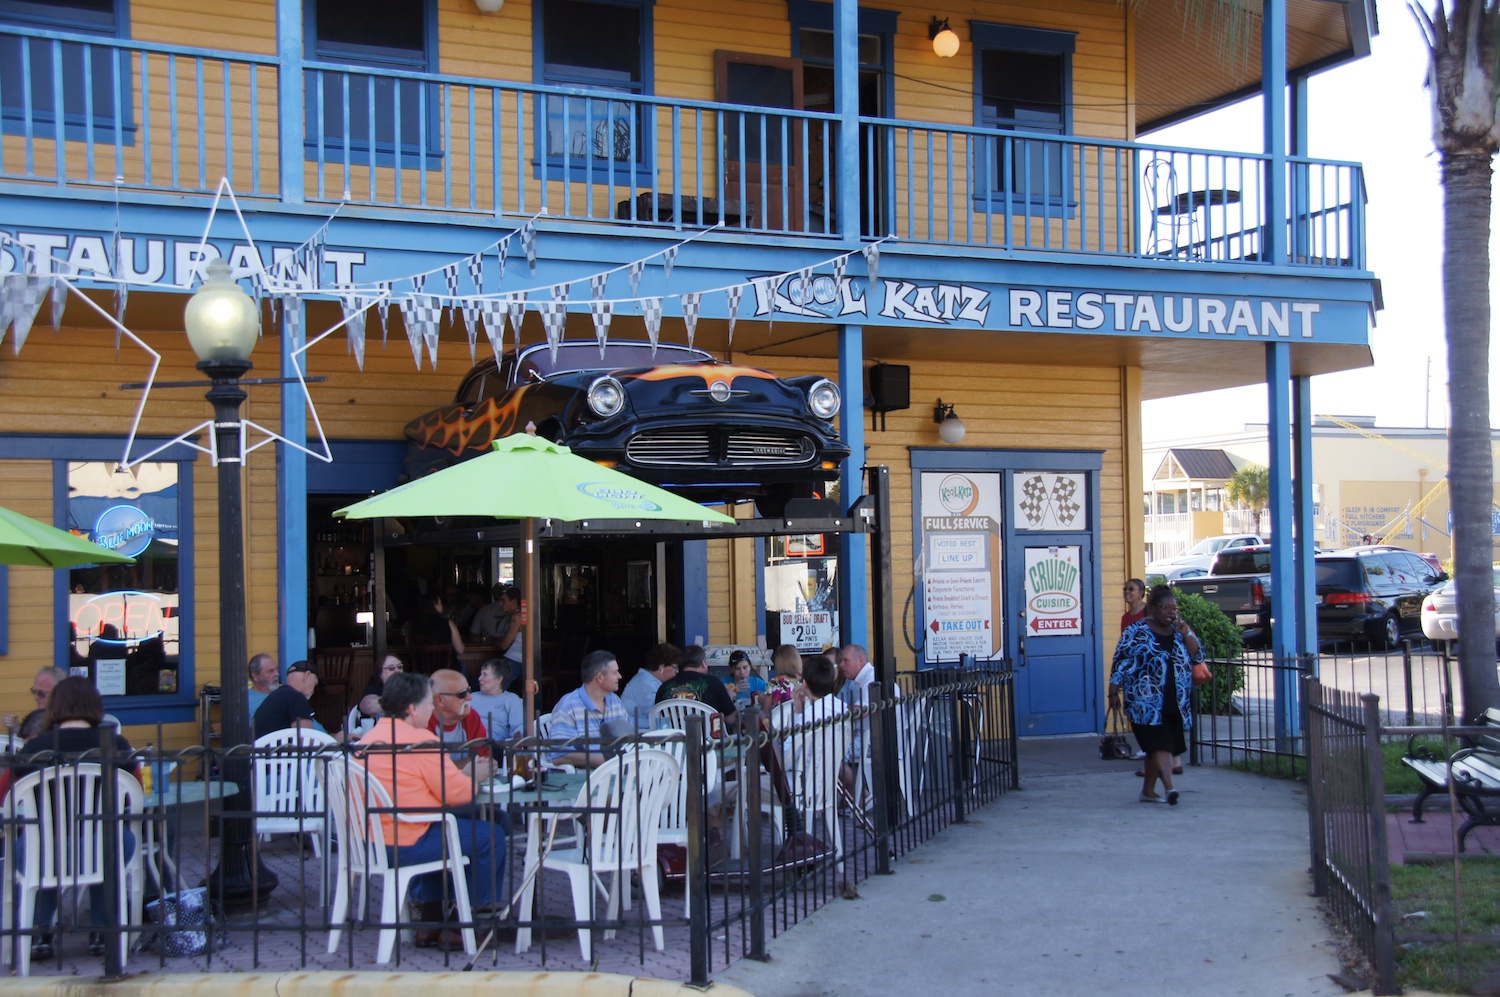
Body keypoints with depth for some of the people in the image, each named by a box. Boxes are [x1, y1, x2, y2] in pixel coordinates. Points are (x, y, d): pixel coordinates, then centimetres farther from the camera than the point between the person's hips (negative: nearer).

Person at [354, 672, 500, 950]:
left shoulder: (368, 738, 13)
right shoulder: (421, 740, -14)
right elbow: (455, 793, -13)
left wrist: (463, 773, 18)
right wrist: (475, 776, 9)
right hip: (404, 845, -9)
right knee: (491, 836, 2)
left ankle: (430, 919, 34)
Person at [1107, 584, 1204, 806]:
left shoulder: (1180, 630, 13)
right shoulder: (1136, 632, -2)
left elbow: (1198, 655, 6)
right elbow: (1121, 662, -2)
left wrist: (1186, 633, -7)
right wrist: (1114, 690, -7)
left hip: (1175, 703, 5)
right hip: (1147, 702, -5)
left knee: (1155, 747, 10)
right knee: (1161, 743, -17)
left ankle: (1148, 790, 20)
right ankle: (1169, 787, -27)